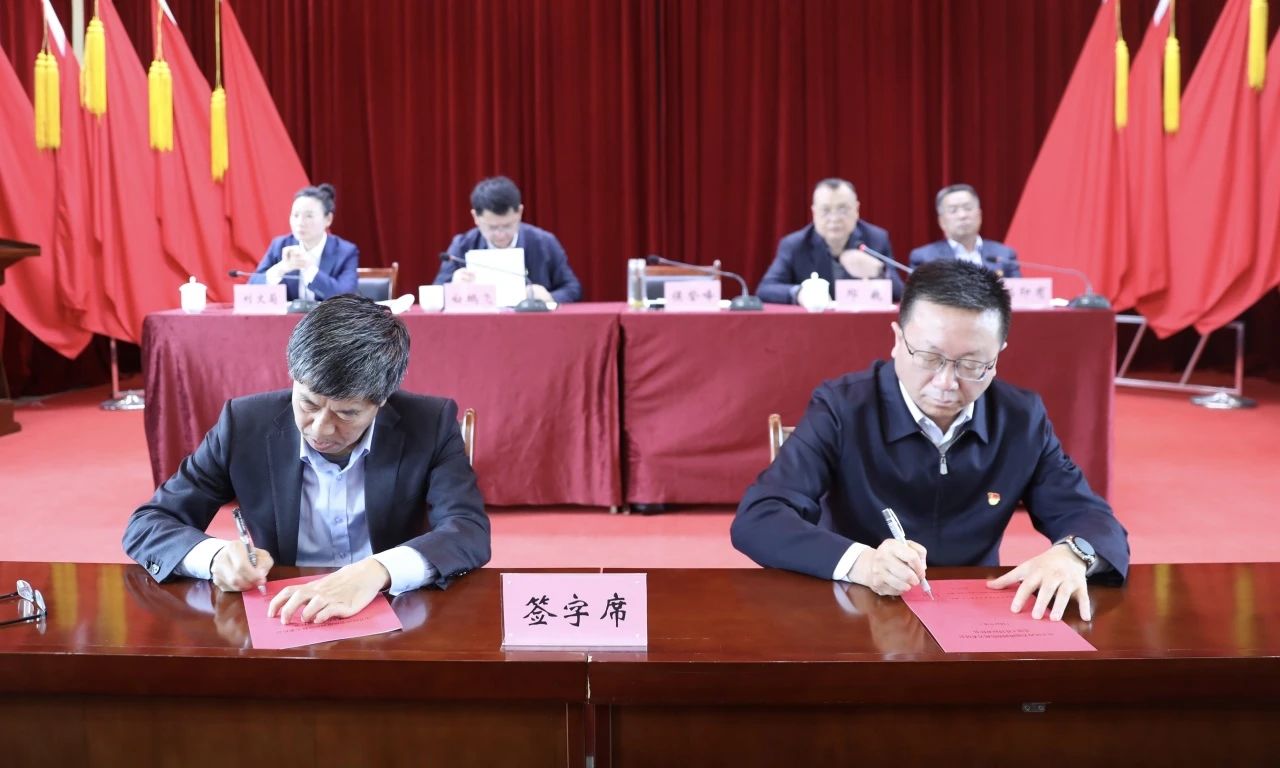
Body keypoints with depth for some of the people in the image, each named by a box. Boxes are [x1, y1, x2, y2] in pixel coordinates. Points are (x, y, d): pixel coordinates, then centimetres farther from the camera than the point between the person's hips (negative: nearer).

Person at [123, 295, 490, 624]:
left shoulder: (431, 424, -8)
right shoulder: (246, 423, -6)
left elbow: (471, 532, -18)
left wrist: (377, 571, -35)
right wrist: (215, 555, -22)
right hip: (281, 620, 1)